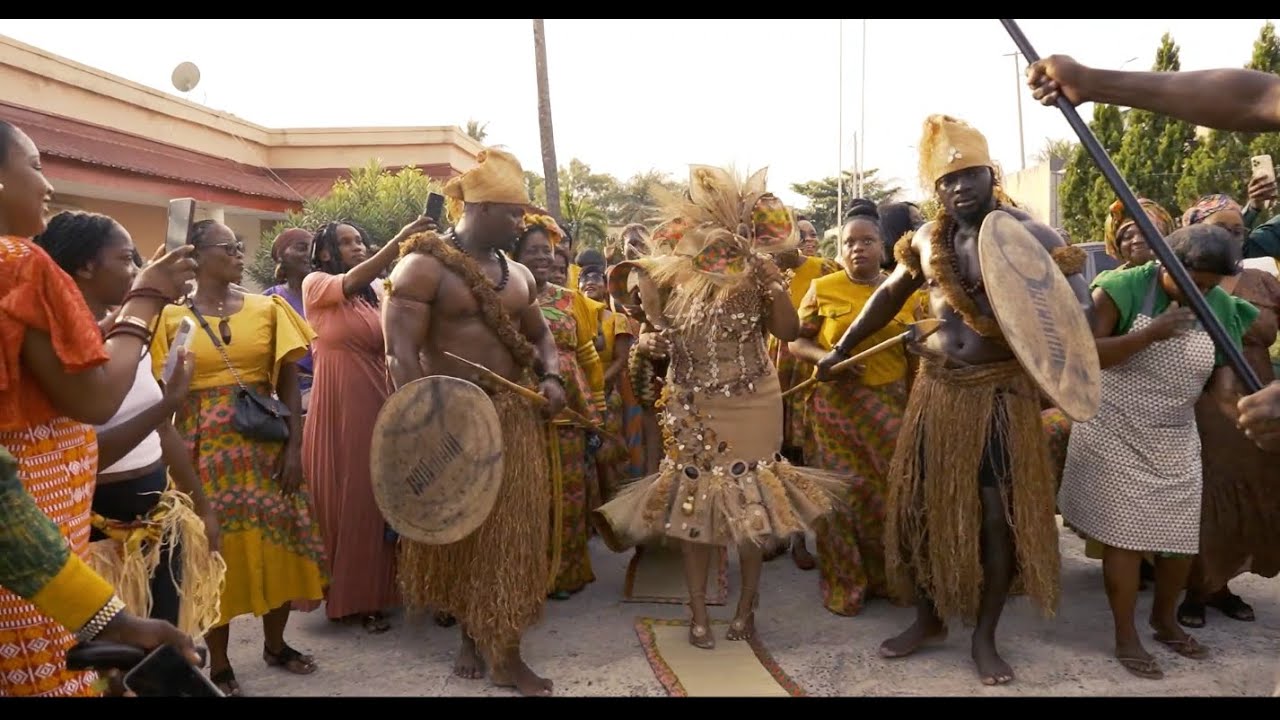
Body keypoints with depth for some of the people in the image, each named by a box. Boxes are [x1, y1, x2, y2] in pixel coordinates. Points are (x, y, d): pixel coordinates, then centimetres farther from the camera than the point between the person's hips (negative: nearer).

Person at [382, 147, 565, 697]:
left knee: (511, 528, 9)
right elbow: (402, 353, -17)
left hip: (515, 416, 6)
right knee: (459, 528, 8)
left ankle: (502, 648, 22)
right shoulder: (424, 267, -11)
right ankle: (471, 631, 27)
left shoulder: (517, 274, 10)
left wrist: (551, 376, 0)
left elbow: (540, 334, 21)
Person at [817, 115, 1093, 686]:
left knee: (997, 513, 2)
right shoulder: (927, 240, 4)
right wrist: (840, 350, 22)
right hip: (937, 387, 4)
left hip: (1002, 390, -4)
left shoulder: (1029, 235, -10)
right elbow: (890, 294, 19)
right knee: (923, 504, 8)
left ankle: (985, 637, 20)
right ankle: (929, 618, 28)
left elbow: (1080, 308, -12)